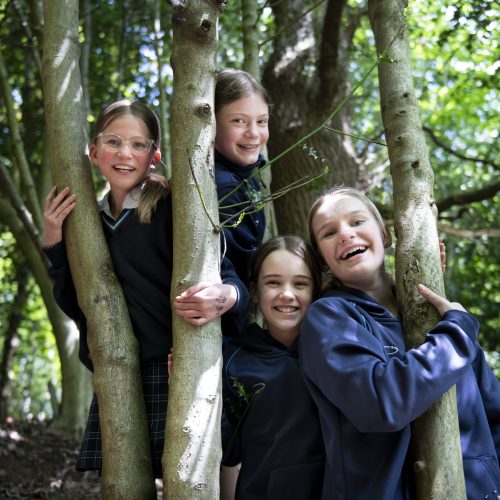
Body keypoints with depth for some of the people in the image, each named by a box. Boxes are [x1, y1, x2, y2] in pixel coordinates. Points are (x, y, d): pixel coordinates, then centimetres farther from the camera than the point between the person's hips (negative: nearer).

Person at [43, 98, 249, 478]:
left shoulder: (172, 208, -6)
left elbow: (232, 281, -11)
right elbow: (76, 307, 11)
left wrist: (225, 296, -34)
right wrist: (55, 244, 2)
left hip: (171, 372, -5)